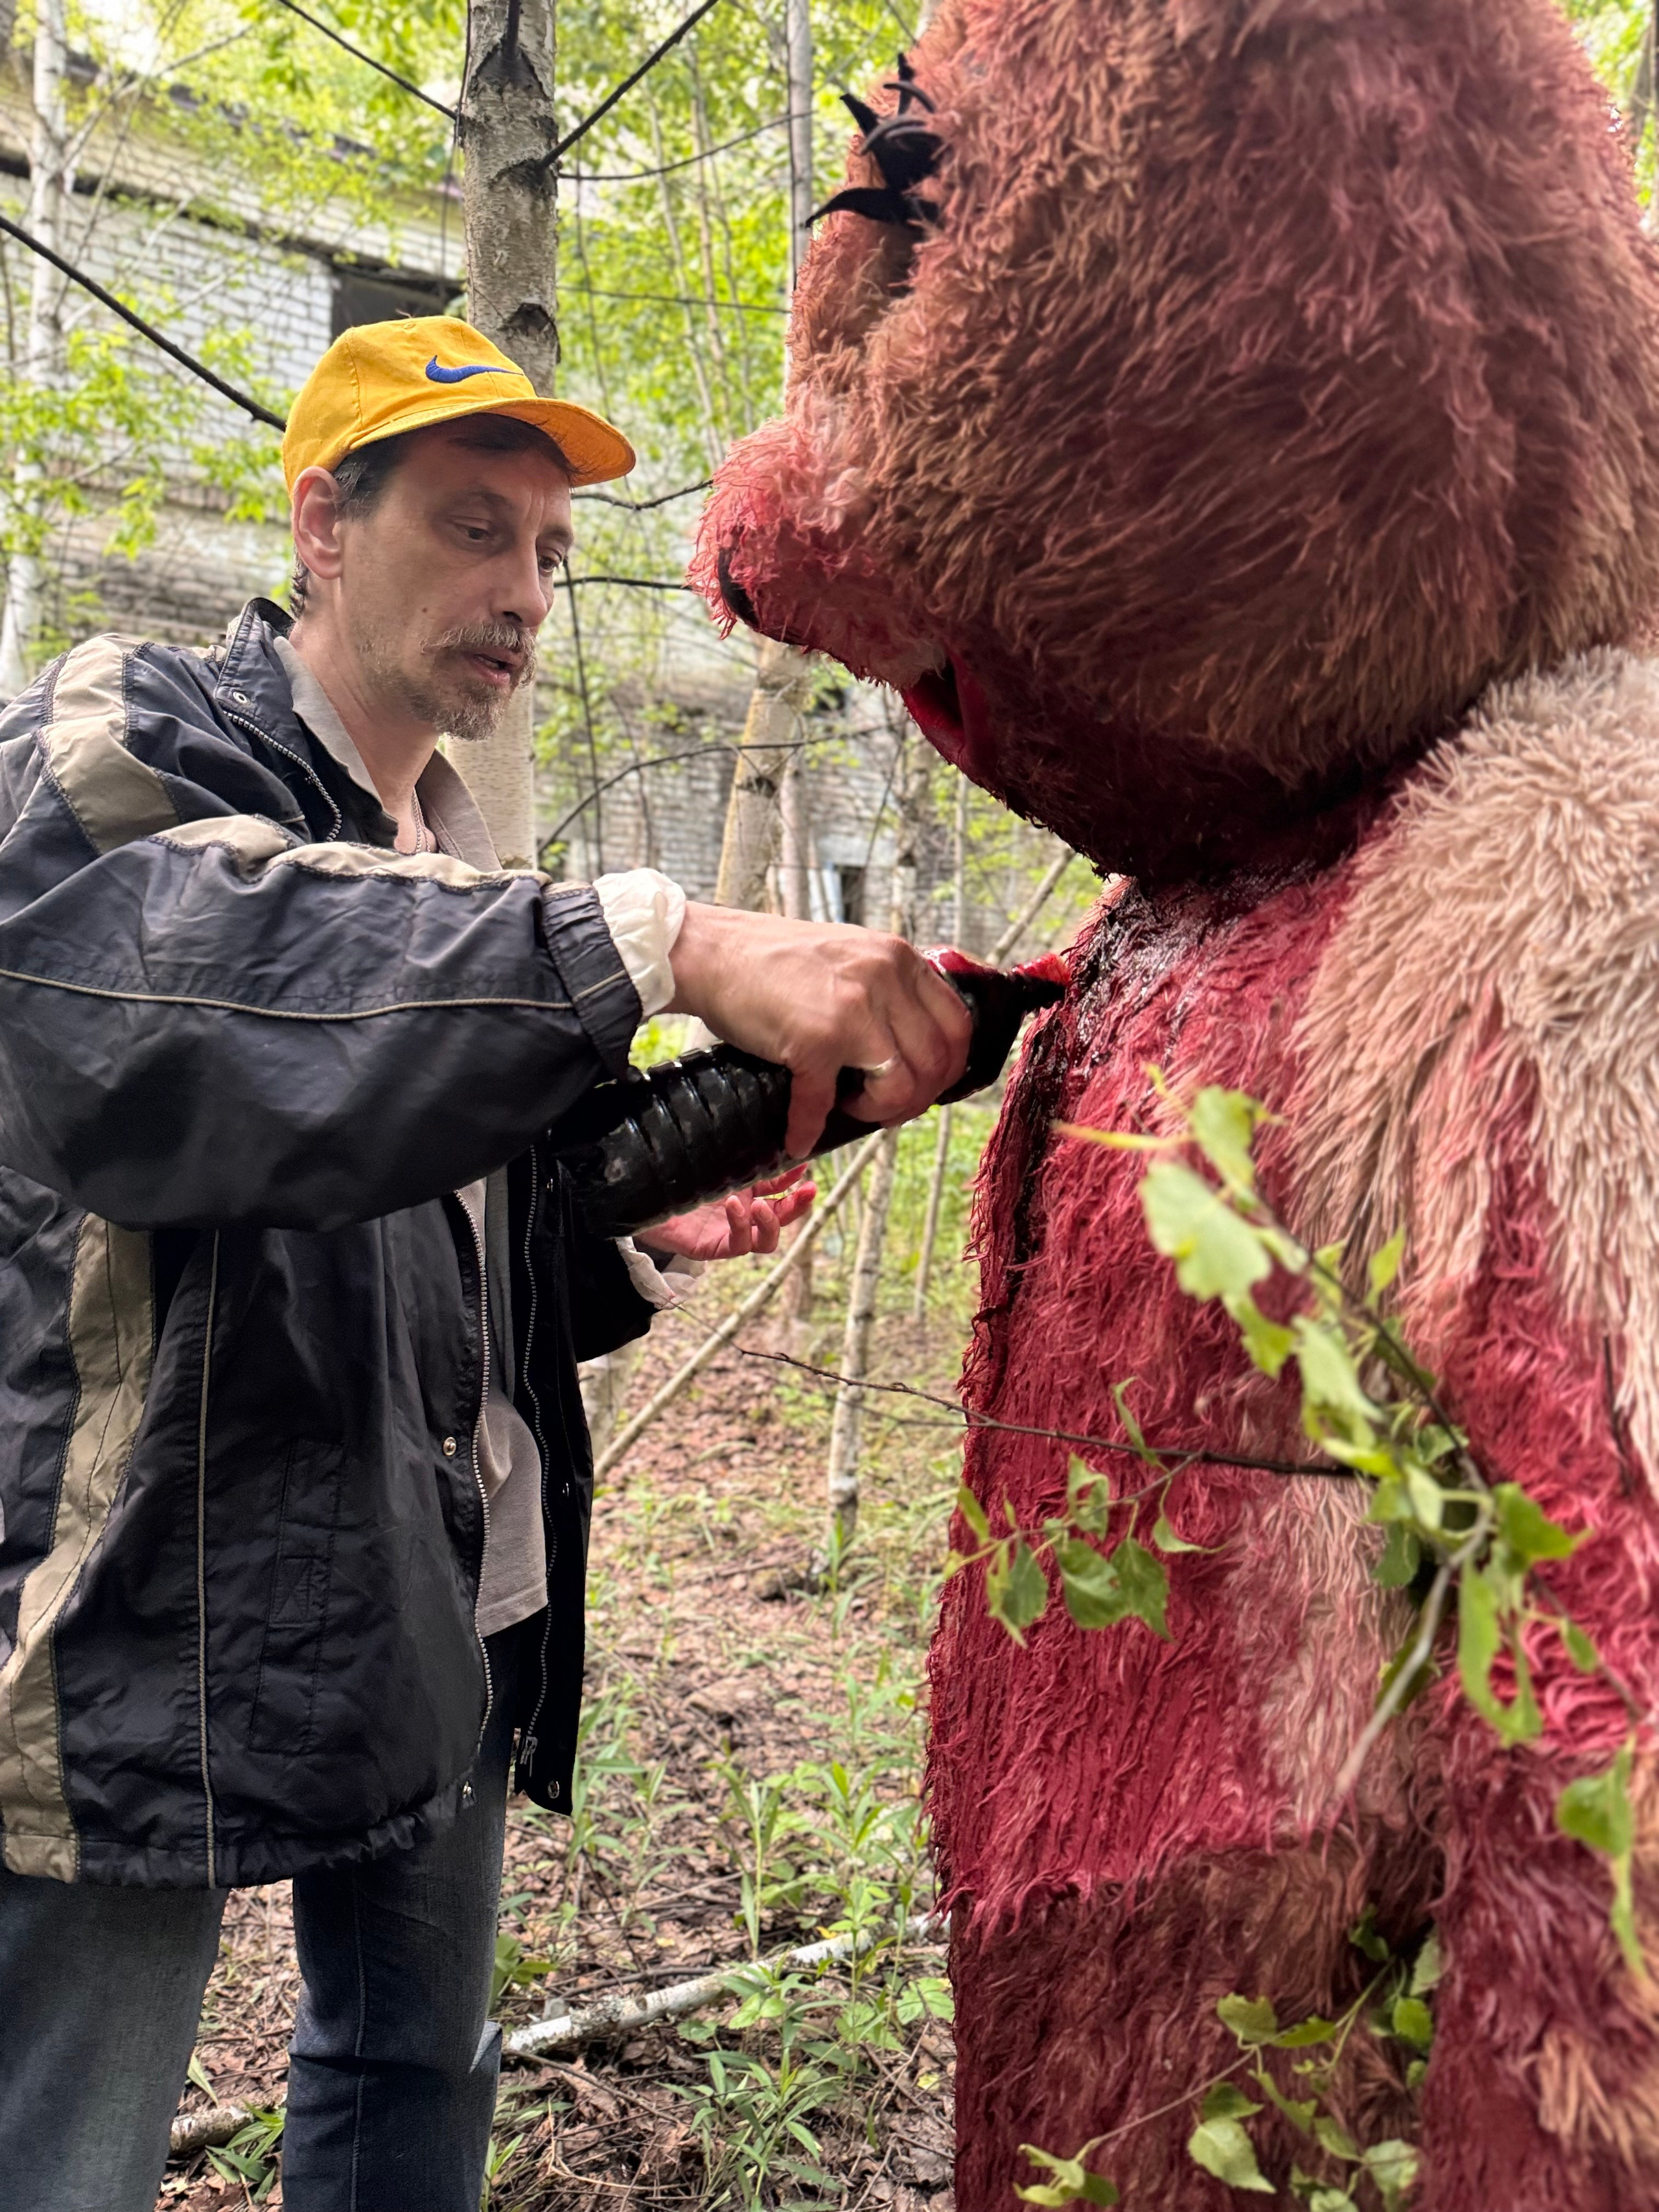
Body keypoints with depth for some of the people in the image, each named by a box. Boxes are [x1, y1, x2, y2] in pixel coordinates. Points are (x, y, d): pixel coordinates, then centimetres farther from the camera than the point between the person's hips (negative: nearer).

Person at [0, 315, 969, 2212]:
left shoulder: (461, 859, 13)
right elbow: (199, 996, -34)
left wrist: (635, 1240, 1)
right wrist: (660, 946, -41)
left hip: (453, 1612, 7)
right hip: (168, 1617, -7)